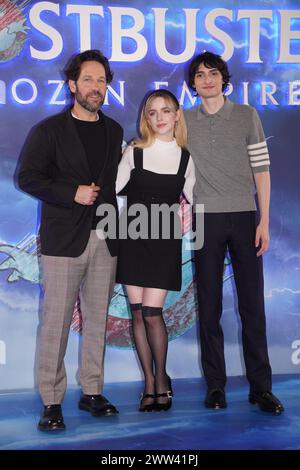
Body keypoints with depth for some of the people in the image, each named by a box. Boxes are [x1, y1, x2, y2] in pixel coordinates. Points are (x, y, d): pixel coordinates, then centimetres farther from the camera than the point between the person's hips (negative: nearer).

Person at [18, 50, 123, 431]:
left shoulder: (114, 131, 14)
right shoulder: (50, 130, 0)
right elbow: (27, 177, -4)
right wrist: (72, 194, -13)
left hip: (104, 238, 5)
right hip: (64, 239, -4)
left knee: (97, 317, 9)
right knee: (57, 320, -2)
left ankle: (91, 392, 20)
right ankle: (51, 401, 6)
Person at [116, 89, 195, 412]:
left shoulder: (185, 157, 4)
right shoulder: (134, 152, 2)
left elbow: (194, 198, 13)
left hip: (166, 241, -1)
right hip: (133, 239, 1)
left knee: (152, 312, -8)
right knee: (138, 313, 2)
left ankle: (161, 378, 13)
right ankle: (150, 382, 16)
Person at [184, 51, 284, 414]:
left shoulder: (247, 116, 6)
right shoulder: (183, 122, 9)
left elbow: (261, 170, 3)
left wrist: (264, 222, -2)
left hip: (244, 217, -1)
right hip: (205, 220, 1)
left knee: (252, 304, 0)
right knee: (209, 305, 3)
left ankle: (260, 387, 7)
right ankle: (215, 385, 12)